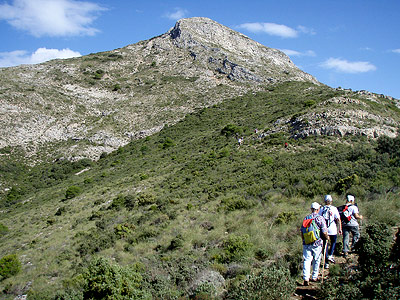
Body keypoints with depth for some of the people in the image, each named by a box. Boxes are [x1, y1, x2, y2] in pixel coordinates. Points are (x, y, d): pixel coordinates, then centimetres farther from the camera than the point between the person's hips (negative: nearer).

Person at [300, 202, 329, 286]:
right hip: (317, 244, -2)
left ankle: (306, 278, -8)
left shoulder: (306, 218, 5)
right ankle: (314, 277, 25)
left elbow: (302, 231, 8)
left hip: (306, 243, 2)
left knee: (306, 260, 3)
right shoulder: (320, 218, -7)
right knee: (316, 260, 15)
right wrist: (327, 238, 11)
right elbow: (324, 232, -10)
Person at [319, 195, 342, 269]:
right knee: (333, 242, 22)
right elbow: (338, 219, -6)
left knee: (325, 245, 9)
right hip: (332, 230, -2)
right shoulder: (334, 209, -4)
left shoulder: (321, 209, 3)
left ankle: (326, 263, 10)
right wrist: (340, 229, 2)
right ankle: (330, 255, 4)